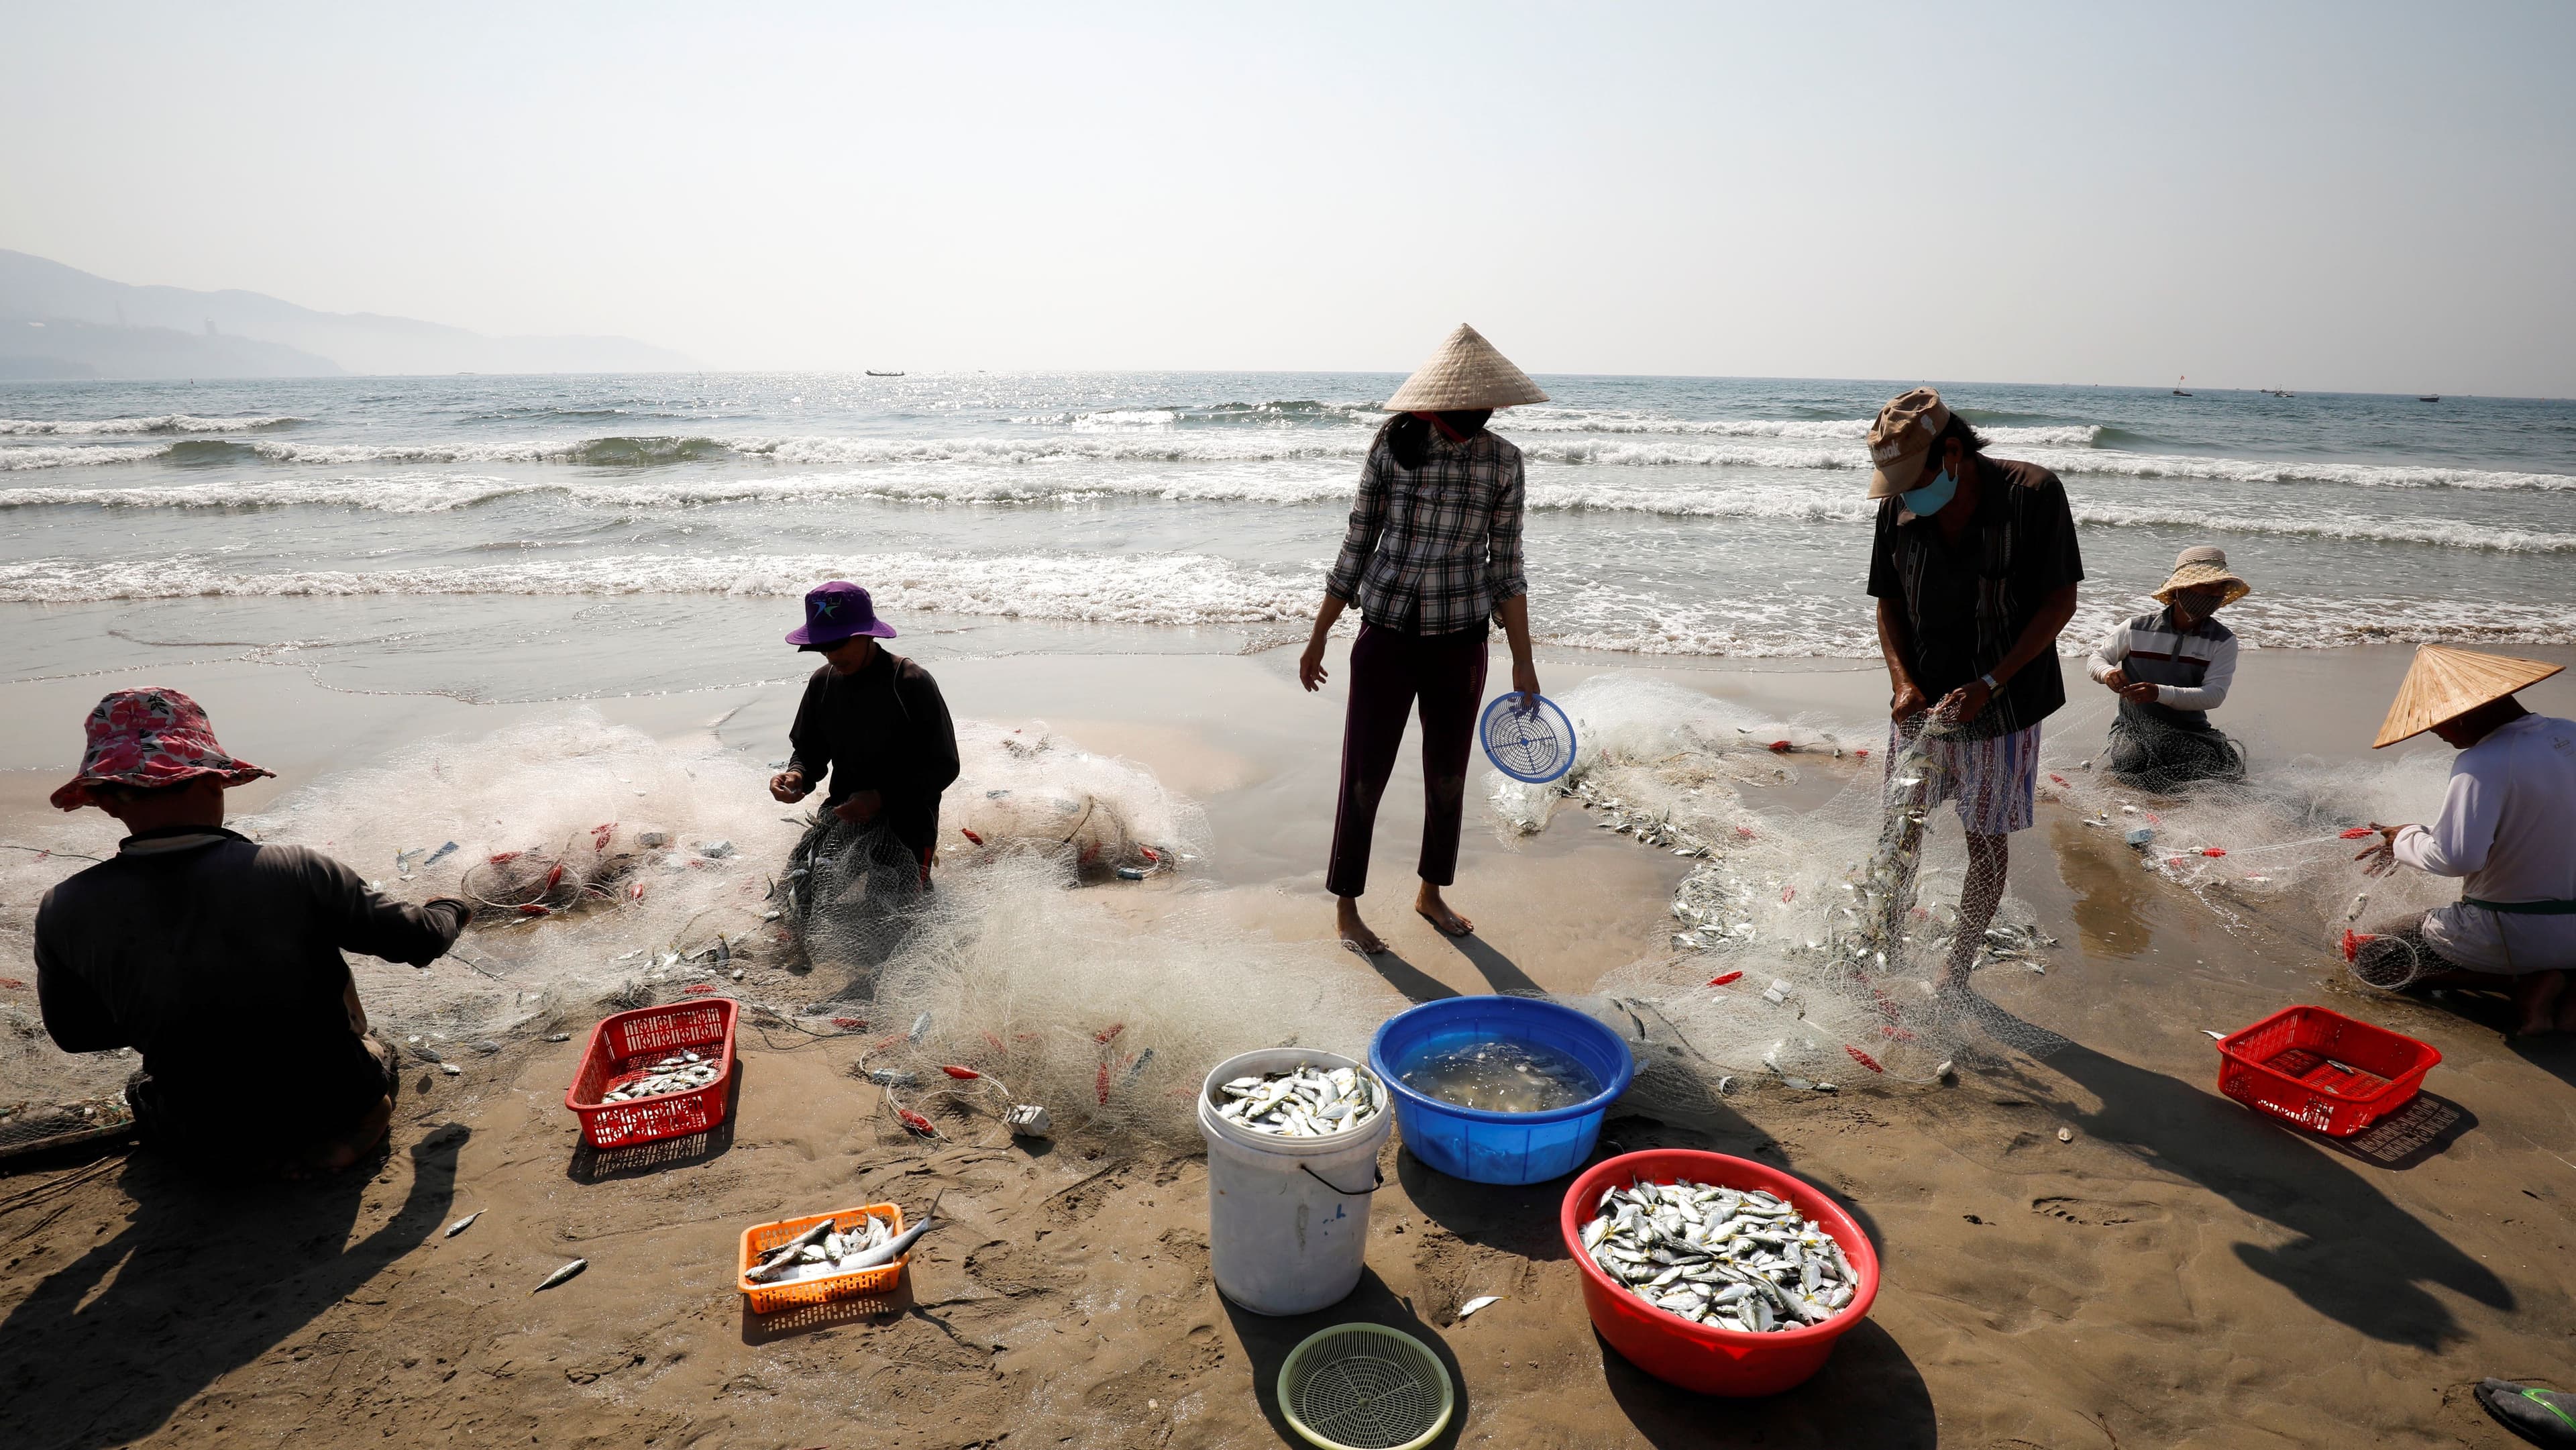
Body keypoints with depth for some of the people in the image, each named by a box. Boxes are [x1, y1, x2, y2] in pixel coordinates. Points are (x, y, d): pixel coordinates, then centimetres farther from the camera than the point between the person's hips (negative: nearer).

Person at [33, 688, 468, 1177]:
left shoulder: (65, 913, -18)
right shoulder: (298, 874, -25)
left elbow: (73, 1033, 2)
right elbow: (418, 940, -9)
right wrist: (449, 911, 15)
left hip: (209, 1146, 2)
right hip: (342, 1118, -2)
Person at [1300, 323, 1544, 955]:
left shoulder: (1502, 460, -2)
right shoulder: (1395, 442, -7)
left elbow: (1504, 566, 4)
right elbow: (1357, 546, -2)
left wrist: (1523, 662, 4)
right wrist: (1317, 640, 1)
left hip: (1460, 645, 3)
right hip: (1386, 641, -2)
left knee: (1449, 778, 15)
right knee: (1365, 778, 5)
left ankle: (1431, 893, 37)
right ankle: (1346, 908, 23)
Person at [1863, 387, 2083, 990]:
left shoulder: (2033, 492, -15)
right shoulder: (1899, 507, -3)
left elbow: (2060, 603, -12)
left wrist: (1988, 685, -19)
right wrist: (1903, 682, -10)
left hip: (2003, 708, -3)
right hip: (1921, 704, 3)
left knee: (1988, 843, 7)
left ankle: (1957, 974, 22)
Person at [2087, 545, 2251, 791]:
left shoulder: (2223, 640, -1)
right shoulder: (2137, 628, -2)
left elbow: (2215, 694, -13)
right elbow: (2096, 659, 10)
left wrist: (2160, 693, -31)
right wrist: (2108, 673, -17)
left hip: (2189, 732, 2)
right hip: (2135, 727, -2)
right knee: (2120, 778, -29)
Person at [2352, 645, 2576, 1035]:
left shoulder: (2484, 764, -25)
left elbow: (2457, 857, -31)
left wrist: (2404, 841, -11)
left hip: (2516, 936, -8)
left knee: (2366, 951, 4)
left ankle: (2527, 982, -3)